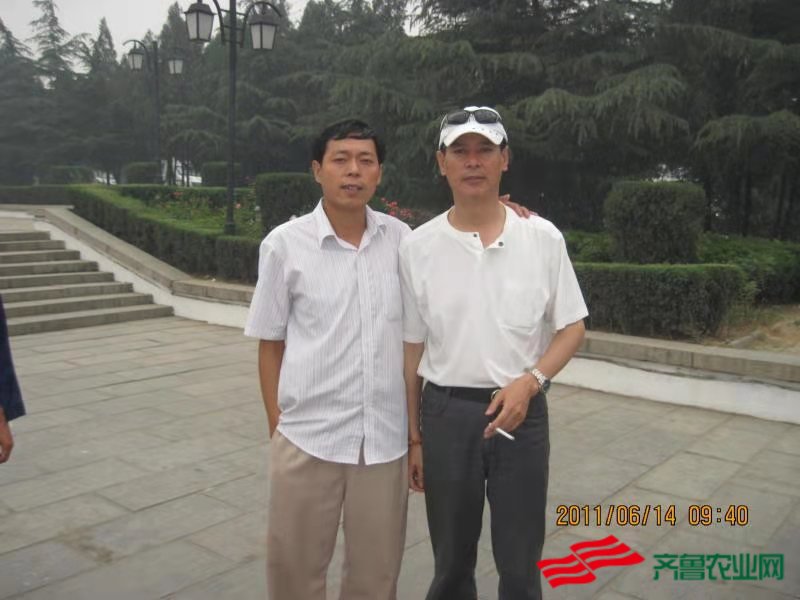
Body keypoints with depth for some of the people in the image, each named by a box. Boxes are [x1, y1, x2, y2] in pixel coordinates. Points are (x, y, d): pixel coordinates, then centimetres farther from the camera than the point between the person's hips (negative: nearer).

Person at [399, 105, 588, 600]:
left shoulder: (543, 238, -4)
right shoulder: (418, 246, -3)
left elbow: (572, 328, 3)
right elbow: (412, 349, 3)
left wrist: (530, 381, -15)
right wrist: (413, 437, 5)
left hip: (521, 411, 0)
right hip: (445, 413, 1)